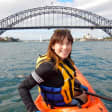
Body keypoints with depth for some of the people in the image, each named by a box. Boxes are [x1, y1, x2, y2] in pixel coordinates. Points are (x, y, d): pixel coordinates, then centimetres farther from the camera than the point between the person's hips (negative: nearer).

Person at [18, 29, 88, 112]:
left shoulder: (66, 61, -12)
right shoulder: (48, 66, -36)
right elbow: (23, 87, -32)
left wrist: (79, 85, 15)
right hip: (58, 105, -7)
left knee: (85, 93, 29)